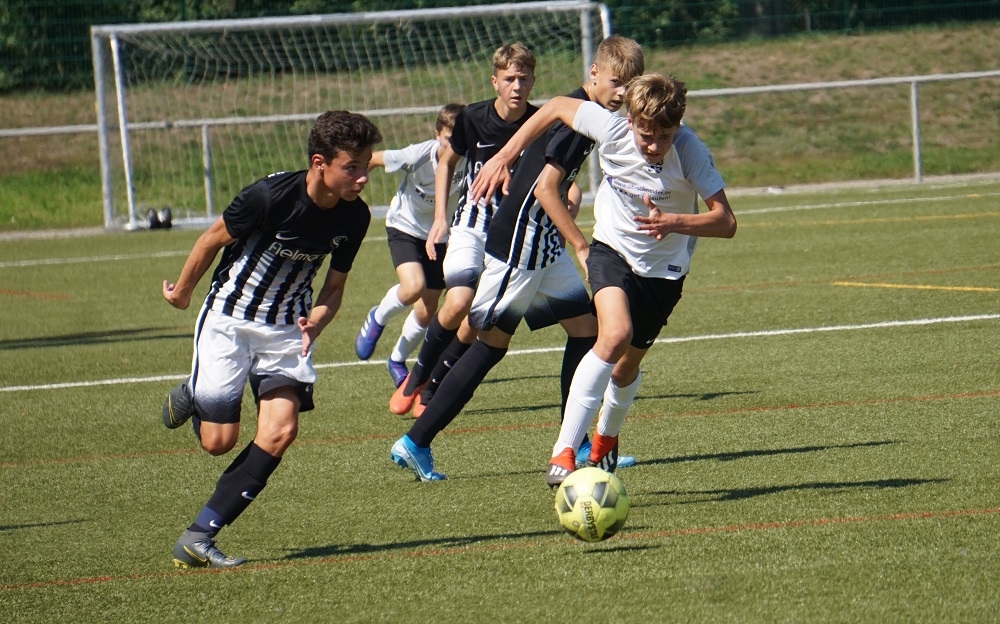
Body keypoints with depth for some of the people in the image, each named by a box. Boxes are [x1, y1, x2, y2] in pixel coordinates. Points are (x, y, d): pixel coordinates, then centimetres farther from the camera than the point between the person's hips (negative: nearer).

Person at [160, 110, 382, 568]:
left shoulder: (354, 217, -11)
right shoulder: (271, 196, -26)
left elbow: (334, 285, 3)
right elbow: (214, 238, -8)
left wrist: (314, 322, -19)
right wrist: (183, 290, 8)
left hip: (287, 328, 4)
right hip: (228, 320, -4)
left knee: (280, 430, -16)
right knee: (219, 441, -4)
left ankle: (198, 537, -8)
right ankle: (191, 396, 34)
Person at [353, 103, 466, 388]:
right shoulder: (419, 156, -29)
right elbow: (372, 159, -17)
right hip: (405, 228, -3)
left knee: (426, 313, 7)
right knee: (414, 287, -28)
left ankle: (397, 360, 37)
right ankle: (377, 319, 6)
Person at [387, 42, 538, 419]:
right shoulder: (473, 118, -8)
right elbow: (447, 162, 10)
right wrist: (440, 216, 3)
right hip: (472, 223, 0)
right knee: (458, 303, -20)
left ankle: (432, 387, 13)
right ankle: (416, 376, 2)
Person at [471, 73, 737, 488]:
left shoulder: (690, 152, -28)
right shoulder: (611, 130, -23)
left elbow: (725, 222, -32)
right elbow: (557, 107, -5)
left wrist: (673, 223, -49)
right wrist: (503, 158, -6)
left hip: (664, 267, 1)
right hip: (613, 249, -1)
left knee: (628, 364, 12)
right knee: (615, 335, -28)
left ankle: (605, 439, 46)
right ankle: (564, 453, -30)